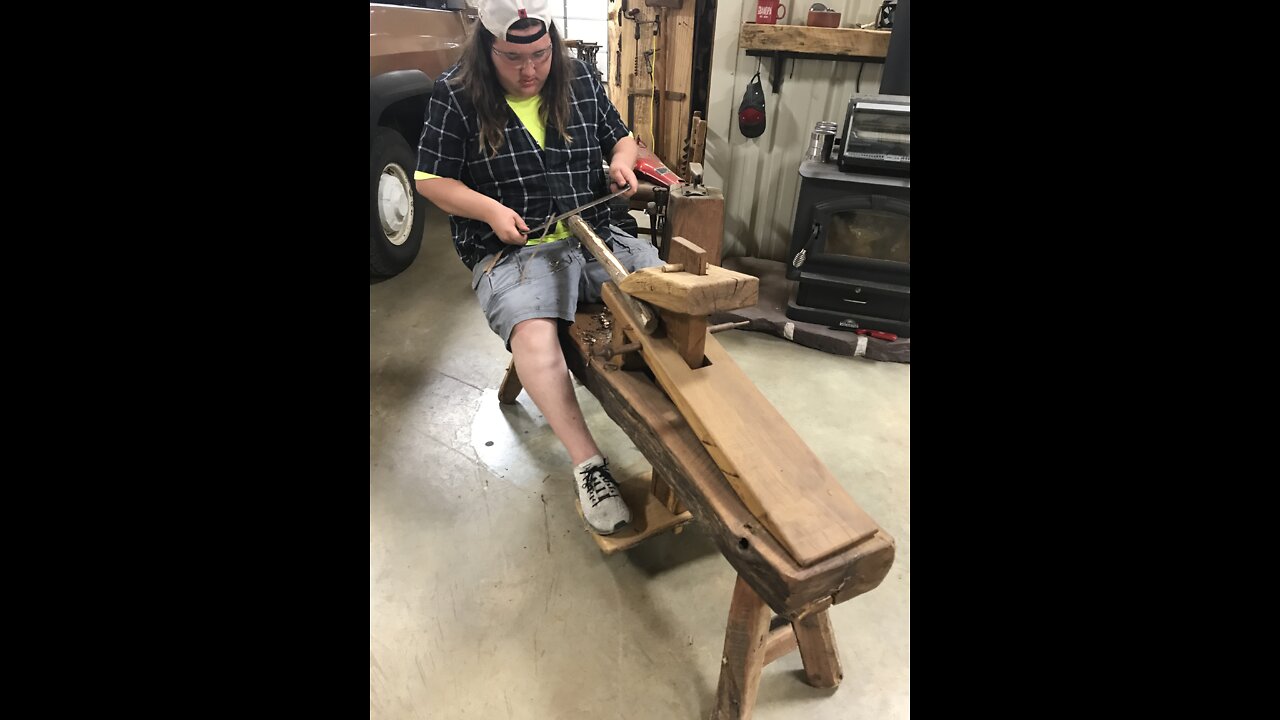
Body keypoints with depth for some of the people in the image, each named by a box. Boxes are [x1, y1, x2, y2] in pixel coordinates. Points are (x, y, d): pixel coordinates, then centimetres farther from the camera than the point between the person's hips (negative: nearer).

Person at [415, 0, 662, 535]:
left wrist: (622, 161, -1)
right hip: (512, 249, -4)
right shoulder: (456, 94, -1)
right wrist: (490, 209, -15)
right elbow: (431, 179, 1)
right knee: (532, 331, -34)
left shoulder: (579, 78, 10)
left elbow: (620, 137, 23)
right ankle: (587, 463, -26)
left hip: (596, 235, 4)